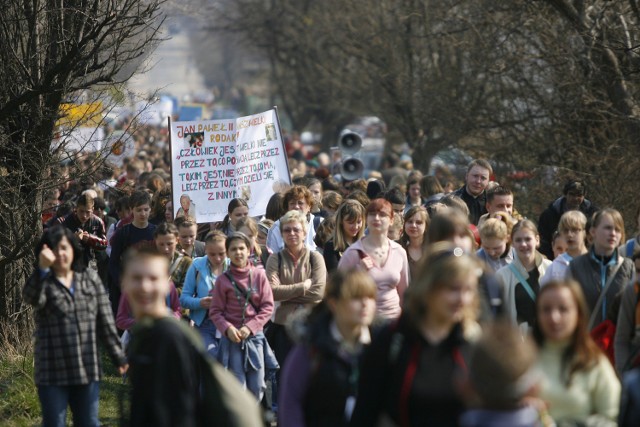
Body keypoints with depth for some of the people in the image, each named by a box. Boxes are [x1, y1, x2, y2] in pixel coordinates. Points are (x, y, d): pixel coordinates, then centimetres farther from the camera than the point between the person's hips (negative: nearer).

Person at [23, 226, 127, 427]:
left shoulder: (90, 278, 6)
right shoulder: (44, 282, -4)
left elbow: (105, 322, 8)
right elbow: (31, 298, -29)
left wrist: (118, 356, 6)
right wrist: (42, 269, -45)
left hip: (88, 370, 3)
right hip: (53, 373, -3)